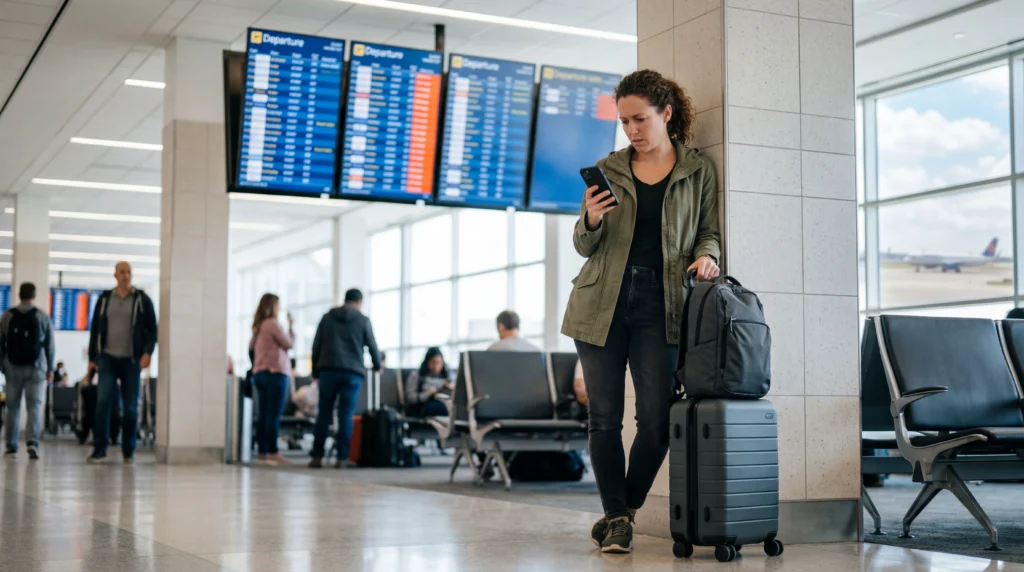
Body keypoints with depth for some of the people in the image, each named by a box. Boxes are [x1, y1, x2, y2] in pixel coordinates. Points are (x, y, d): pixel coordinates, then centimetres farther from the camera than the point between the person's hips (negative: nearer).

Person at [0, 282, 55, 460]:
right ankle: (32, 442, -20)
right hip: (35, 367, -1)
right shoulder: (42, 316, 2)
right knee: (34, 406, -2)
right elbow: (49, 345, 3)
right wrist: (50, 368, 10)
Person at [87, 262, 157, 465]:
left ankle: (129, 451, 12)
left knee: (130, 407, 2)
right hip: (107, 358, 1)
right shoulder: (105, 299, 9)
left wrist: (148, 352, -11)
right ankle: (99, 449, -8)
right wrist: (92, 357, 10)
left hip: (131, 360, -1)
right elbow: (95, 329, 13)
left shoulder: (142, 300, 3)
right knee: (103, 401, -12)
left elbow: (152, 329, 3)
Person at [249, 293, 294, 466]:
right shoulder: (273, 323, -10)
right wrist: (291, 327, 8)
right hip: (275, 373, -9)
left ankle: (262, 451, 9)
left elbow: (251, 347, 20)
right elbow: (288, 343, -4)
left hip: (259, 373, 9)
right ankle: (273, 452, -12)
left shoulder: (258, 326, 15)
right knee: (274, 415, -9)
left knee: (263, 414, 8)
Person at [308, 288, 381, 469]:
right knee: (346, 415, 0)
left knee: (324, 414, 5)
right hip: (352, 372, -2)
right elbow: (372, 346, 10)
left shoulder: (327, 317, 12)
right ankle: (342, 458, -3)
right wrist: (377, 365, 28)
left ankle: (316, 456, 1)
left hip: (328, 370, 2)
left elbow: (316, 346, 10)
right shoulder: (363, 320, 5)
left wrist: (316, 371, 15)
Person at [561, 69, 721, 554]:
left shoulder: (698, 170, 8)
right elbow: (584, 247, 11)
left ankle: (625, 509, 16)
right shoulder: (607, 170, 10)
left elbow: (709, 231, 12)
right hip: (601, 304, 1)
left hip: (660, 305, -1)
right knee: (604, 417, 1)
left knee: (656, 419, -5)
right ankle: (616, 519, 13)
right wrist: (591, 221, -11)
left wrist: (705, 255, -10)